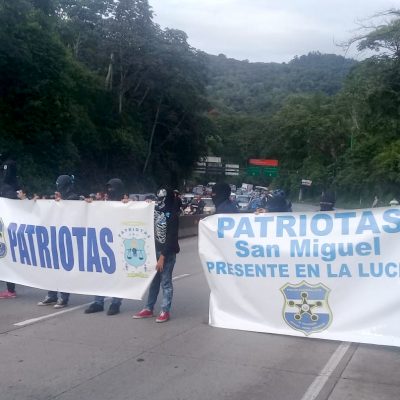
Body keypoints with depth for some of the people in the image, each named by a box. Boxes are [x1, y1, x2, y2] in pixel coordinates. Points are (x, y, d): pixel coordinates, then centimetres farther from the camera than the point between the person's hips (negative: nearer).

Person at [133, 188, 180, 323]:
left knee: (165, 282, -2)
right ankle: (149, 309, 20)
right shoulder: (156, 210, 5)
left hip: (168, 252, -6)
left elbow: (171, 238, -15)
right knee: (154, 280, 12)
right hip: (156, 250, 6)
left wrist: (162, 257, -17)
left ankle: (165, 311, 7)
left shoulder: (172, 215, -13)